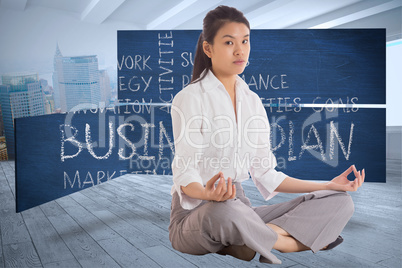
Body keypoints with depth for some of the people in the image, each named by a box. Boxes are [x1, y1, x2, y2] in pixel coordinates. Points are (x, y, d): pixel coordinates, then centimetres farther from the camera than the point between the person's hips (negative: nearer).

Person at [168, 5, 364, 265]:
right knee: (225, 210, -42)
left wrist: (329, 186, 8)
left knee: (340, 203, -6)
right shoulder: (189, 99, -8)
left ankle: (254, 242, -23)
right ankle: (291, 242, -14)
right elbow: (185, 174, -15)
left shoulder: (252, 100, 11)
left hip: (241, 207, 6)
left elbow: (266, 174, 11)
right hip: (196, 214, -6)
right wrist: (208, 194, -38)